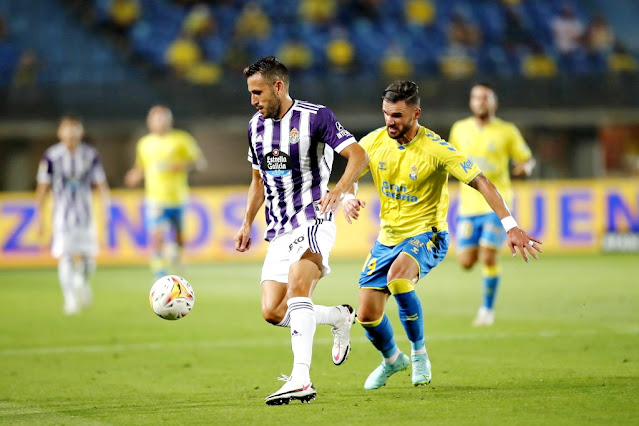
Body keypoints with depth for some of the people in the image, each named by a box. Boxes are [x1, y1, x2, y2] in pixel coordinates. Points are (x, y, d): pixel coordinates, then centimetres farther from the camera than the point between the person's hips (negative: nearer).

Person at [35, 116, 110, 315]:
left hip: (85, 213, 2)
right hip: (62, 214, -2)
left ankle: (83, 282, 36)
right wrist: (40, 216, -3)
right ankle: (70, 298, -6)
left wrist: (106, 205, -6)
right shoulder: (51, 157, -6)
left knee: (87, 258, 3)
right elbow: (43, 187, -1)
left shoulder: (91, 155, 0)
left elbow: (101, 184, 5)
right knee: (64, 256, -13)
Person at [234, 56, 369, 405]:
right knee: (272, 312, -3)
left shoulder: (315, 116, -7)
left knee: (297, 284, -30)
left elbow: (358, 155, -12)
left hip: (312, 222, -7)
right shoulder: (257, 126, 13)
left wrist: (338, 191, -28)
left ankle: (301, 379, -37)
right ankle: (340, 317, 22)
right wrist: (247, 224, 19)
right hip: (279, 231, 7)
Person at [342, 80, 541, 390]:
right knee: (367, 315, -1)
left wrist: (511, 227, -22)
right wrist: (348, 199, -17)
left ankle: (419, 352, -14)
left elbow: (480, 182, -16)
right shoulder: (374, 142, -6)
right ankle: (391, 359, 34)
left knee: (397, 275, -37)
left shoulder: (435, 149, -18)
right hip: (388, 236, 5)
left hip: (426, 234, -5)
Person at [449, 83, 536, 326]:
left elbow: (527, 158, 6)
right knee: (466, 262, -1)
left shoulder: (507, 131, -1)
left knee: (488, 257, -15)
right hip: (469, 204, 3)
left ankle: (488, 309, 3)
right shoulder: (460, 129, 8)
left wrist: (525, 167, -16)